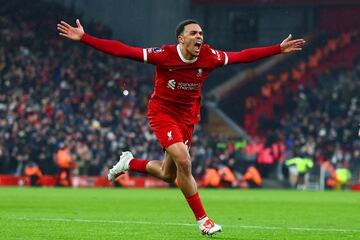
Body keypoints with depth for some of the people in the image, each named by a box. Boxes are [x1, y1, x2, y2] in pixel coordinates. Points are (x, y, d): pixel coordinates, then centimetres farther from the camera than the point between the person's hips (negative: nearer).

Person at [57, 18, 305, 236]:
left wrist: (279, 49, -1)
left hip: (187, 116, 5)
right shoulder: (164, 54, -22)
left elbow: (243, 56, -1)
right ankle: (202, 219, -9)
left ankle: (129, 163, 40)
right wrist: (84, 38, -29)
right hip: (162, 112, -5)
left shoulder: (209, 56, -11)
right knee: (184, 162, -21)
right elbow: (122, 50, -23)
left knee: (168, 175, 11)